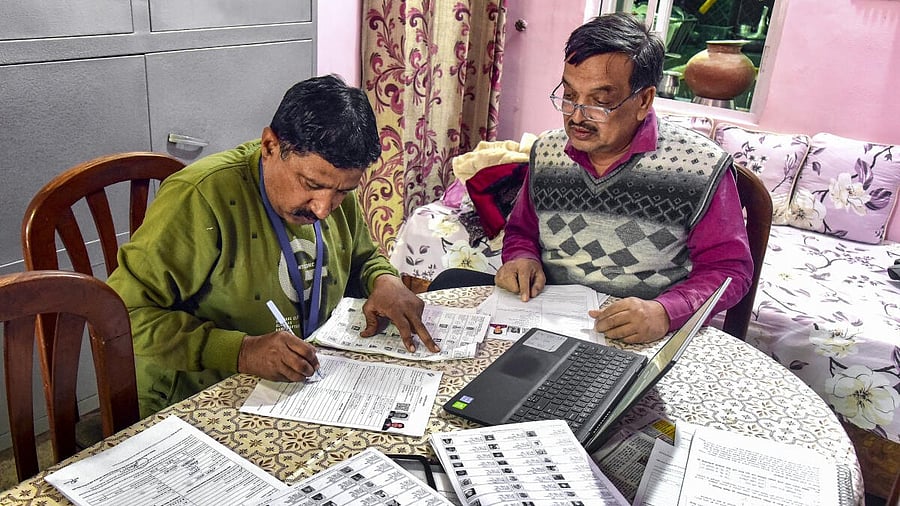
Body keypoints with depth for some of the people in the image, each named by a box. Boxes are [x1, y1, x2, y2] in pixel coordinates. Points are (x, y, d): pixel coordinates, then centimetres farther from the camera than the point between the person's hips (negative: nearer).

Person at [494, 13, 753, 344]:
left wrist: (665, 313, -24)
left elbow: (729, 268, -5)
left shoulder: (701, 167, -8)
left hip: (643, 342, -3)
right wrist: (523, 260, -5)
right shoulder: (545, 153, 6)